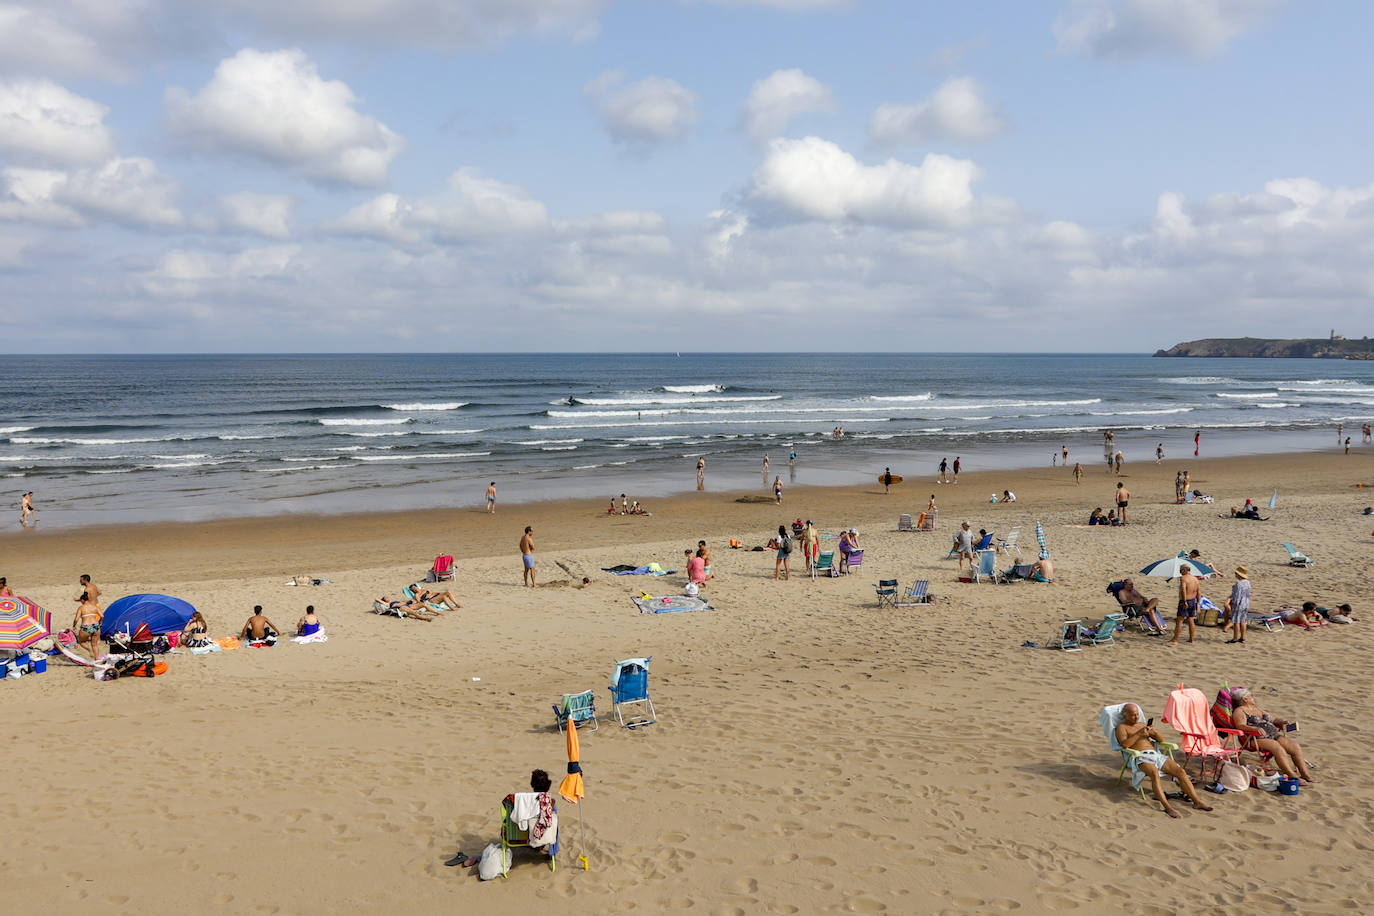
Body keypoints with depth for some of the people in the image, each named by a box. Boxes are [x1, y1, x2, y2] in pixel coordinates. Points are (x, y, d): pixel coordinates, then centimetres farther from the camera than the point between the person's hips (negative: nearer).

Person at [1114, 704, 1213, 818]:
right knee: (1154, 773, -38)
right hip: (1140, 757, -6)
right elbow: (1124, 744, -9)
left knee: (1180, 771, -15)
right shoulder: (1122, 727, 10)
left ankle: (1197, 802, -17)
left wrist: (1153, 732, 0)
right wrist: (1139, 733, -13)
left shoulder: (1143, 724, 28)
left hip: (1156, 754, 7)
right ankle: (1167, 807, -47)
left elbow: (1161, 739, 22)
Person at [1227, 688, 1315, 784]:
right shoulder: (1239, 711, 1)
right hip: (1257, 739, -8)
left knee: (1295, 746, -13)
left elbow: (1273, 720, 31)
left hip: (1273, 735, 8)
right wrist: (1255, 728, -32)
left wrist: (1283, 722, 10)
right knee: (1278, 749, -32)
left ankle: (1305, 774, -8)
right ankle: (1293, 776, -29)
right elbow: (1241, 726, -16)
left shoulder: (1257, 709, 26)